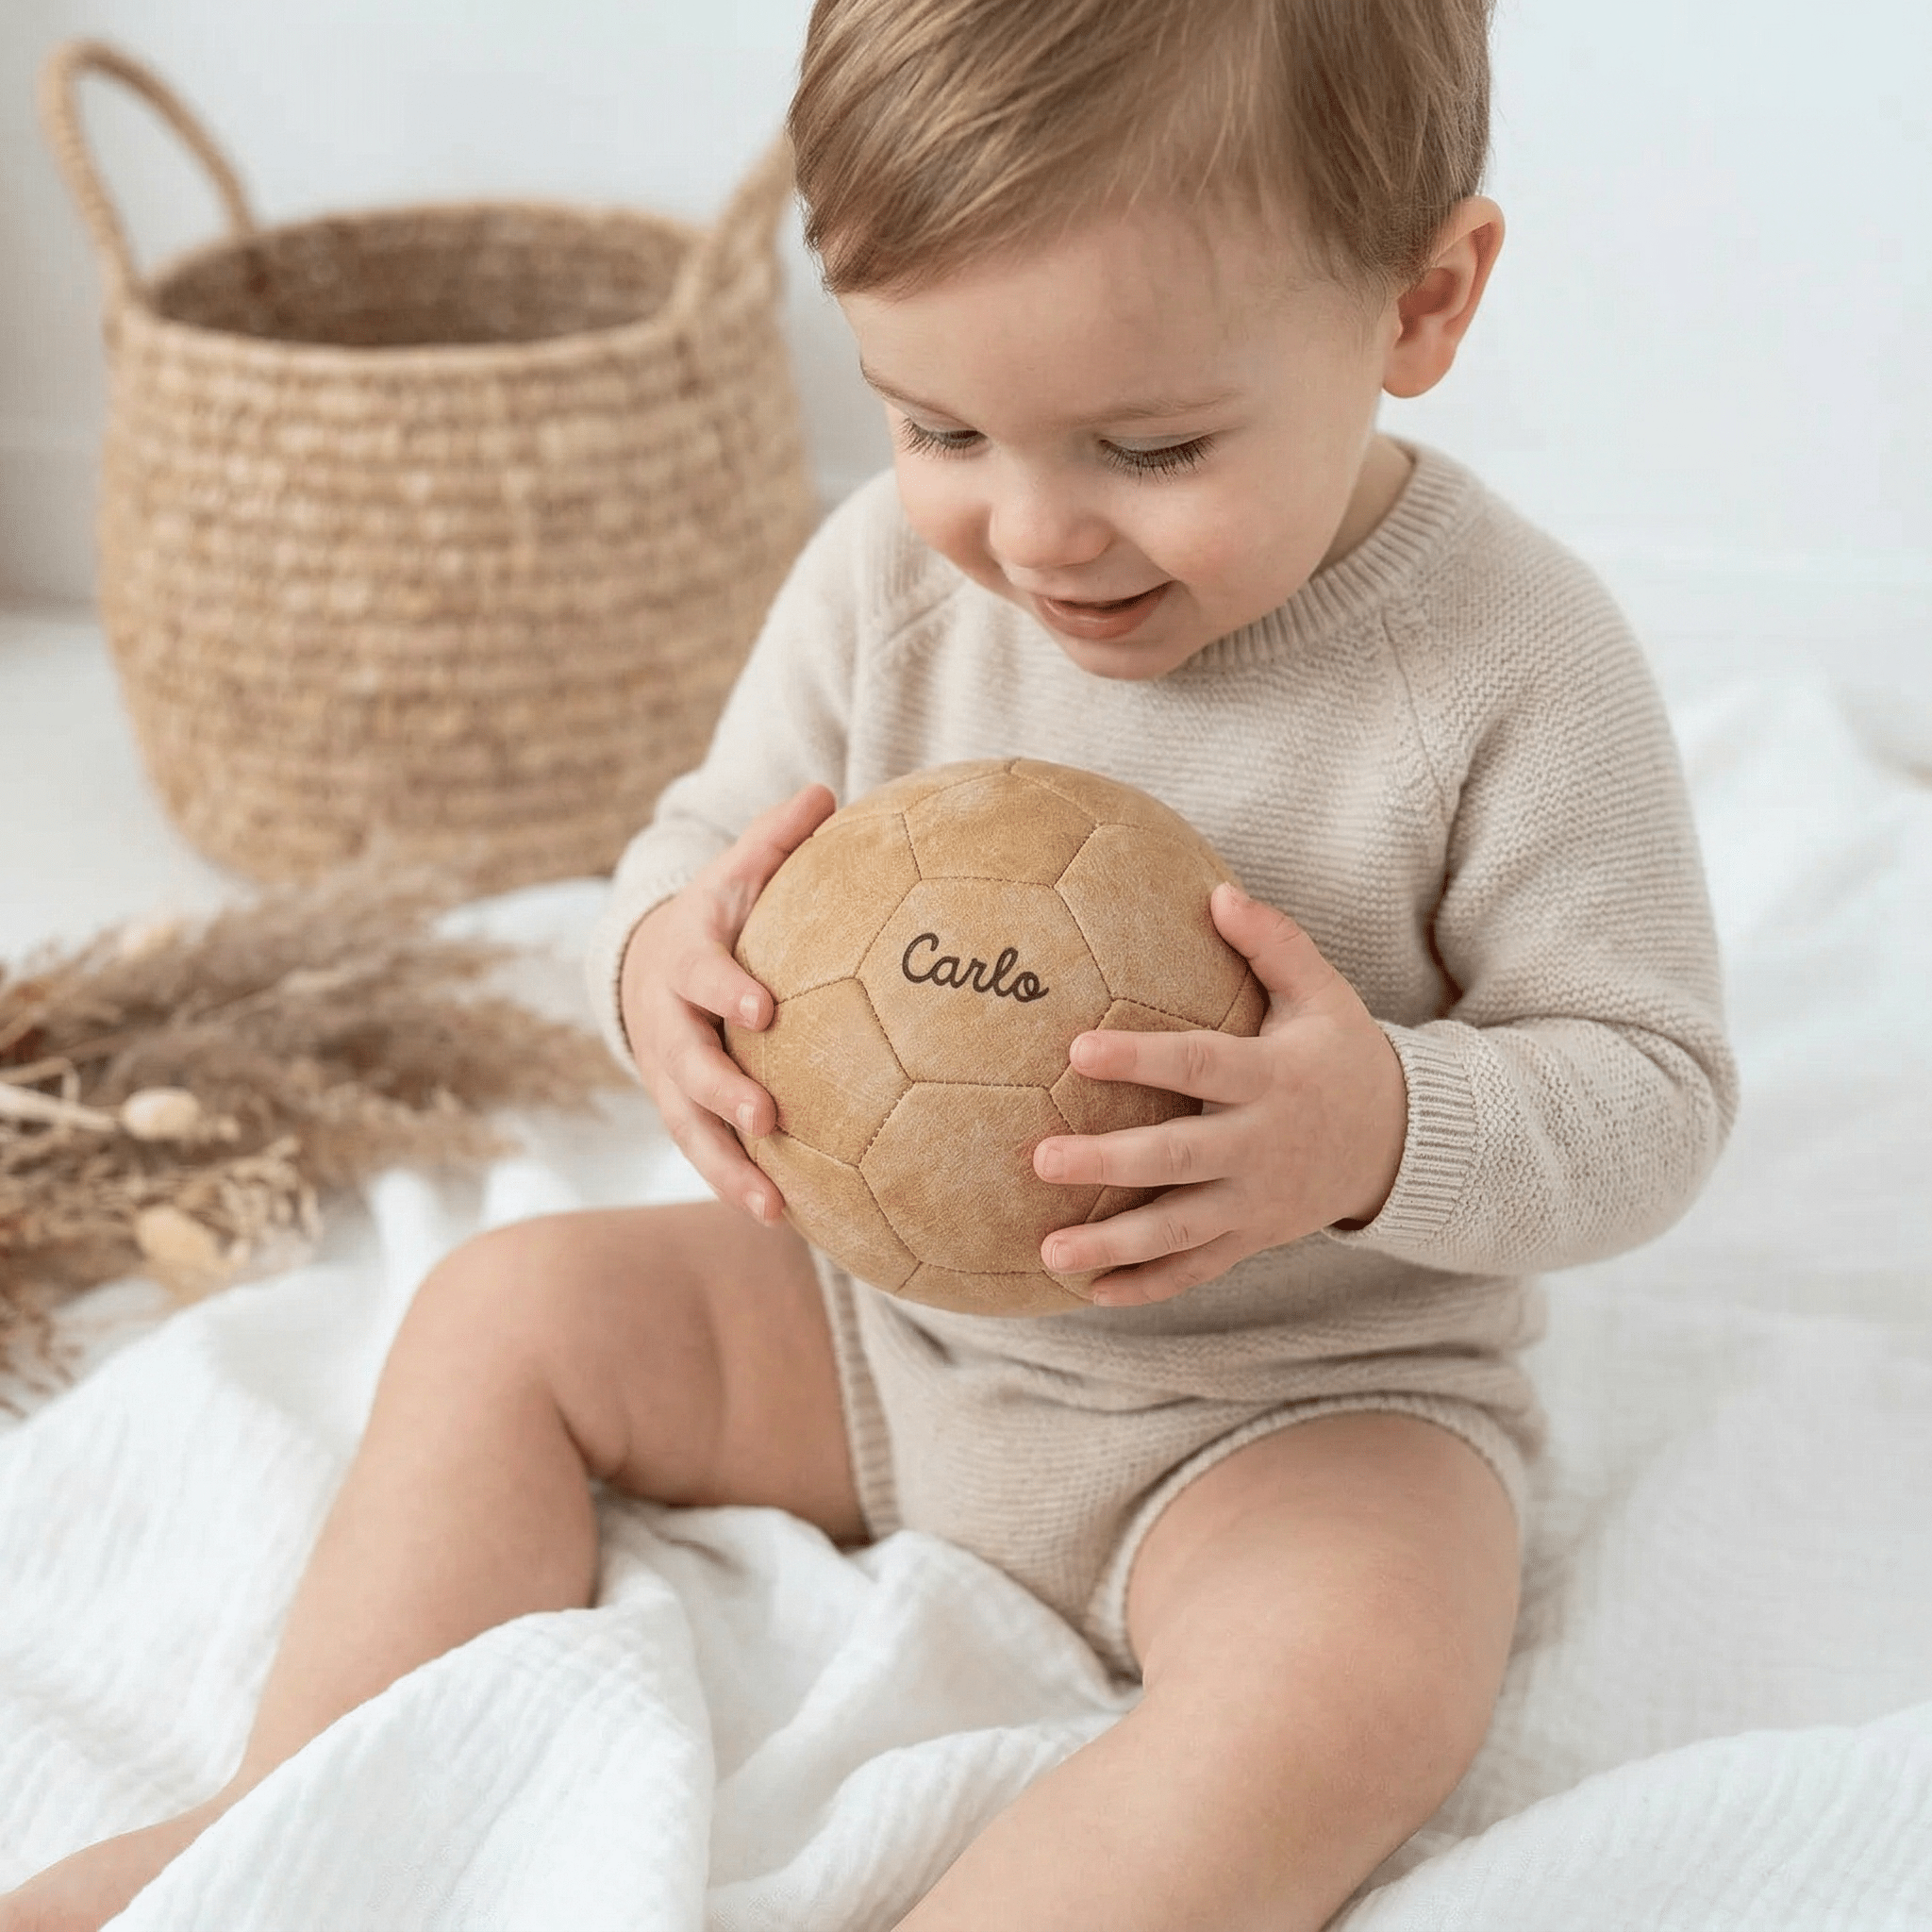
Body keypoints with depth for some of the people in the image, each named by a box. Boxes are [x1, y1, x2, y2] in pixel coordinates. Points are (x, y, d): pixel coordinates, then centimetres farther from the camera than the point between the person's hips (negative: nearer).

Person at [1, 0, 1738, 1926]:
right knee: (519, 1302, 0)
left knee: (1355, 1675, -33)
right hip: (890, 1318, 5)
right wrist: (668, 961, -24)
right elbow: (708, 853, 2)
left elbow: (1651, 1081, -15)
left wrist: (1388, 1132, -36)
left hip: (1306, 1396, -4)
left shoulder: (1512, 668, -20)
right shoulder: (888, 575, -9)